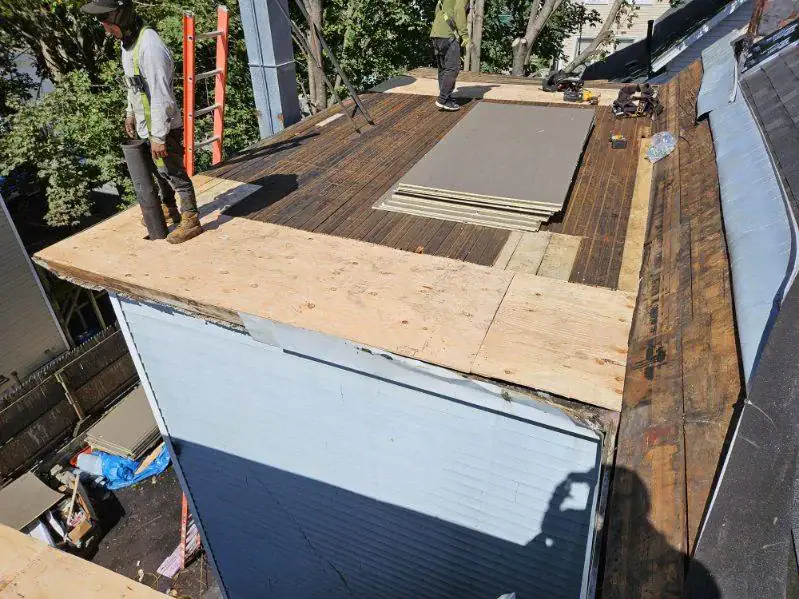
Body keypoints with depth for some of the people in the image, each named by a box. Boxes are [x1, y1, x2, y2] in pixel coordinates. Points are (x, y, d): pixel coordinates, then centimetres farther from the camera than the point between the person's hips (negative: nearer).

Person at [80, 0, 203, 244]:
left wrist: (158, 136, -25)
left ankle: (191, 221, 13)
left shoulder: (150, 47, -25)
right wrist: (131, 112, 24)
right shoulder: (129, 40, 5)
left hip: (163, 128, -9)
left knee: (174, 174, 1)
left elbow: (161, 96, -27)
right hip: (146, 125, 9)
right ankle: (169, 210, 38)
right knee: (158, 171, 21)